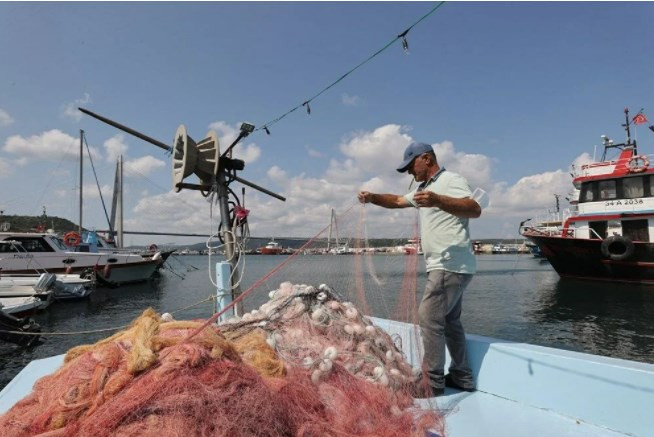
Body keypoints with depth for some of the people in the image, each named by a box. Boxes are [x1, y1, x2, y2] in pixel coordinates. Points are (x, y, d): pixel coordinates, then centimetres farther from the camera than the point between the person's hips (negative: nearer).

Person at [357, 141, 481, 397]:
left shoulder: (451, 180, -8)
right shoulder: (424, 187, 21)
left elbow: (475, 210, -23)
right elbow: (397, 201, 28)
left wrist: (437, 200, -37)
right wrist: (372, 198, 10)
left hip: (451, 265, -10)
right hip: (445, 266, 10)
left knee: (429, 318, -10)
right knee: (449, 321, 13)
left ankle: (433, 383, -2)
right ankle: (462, 377, 22)